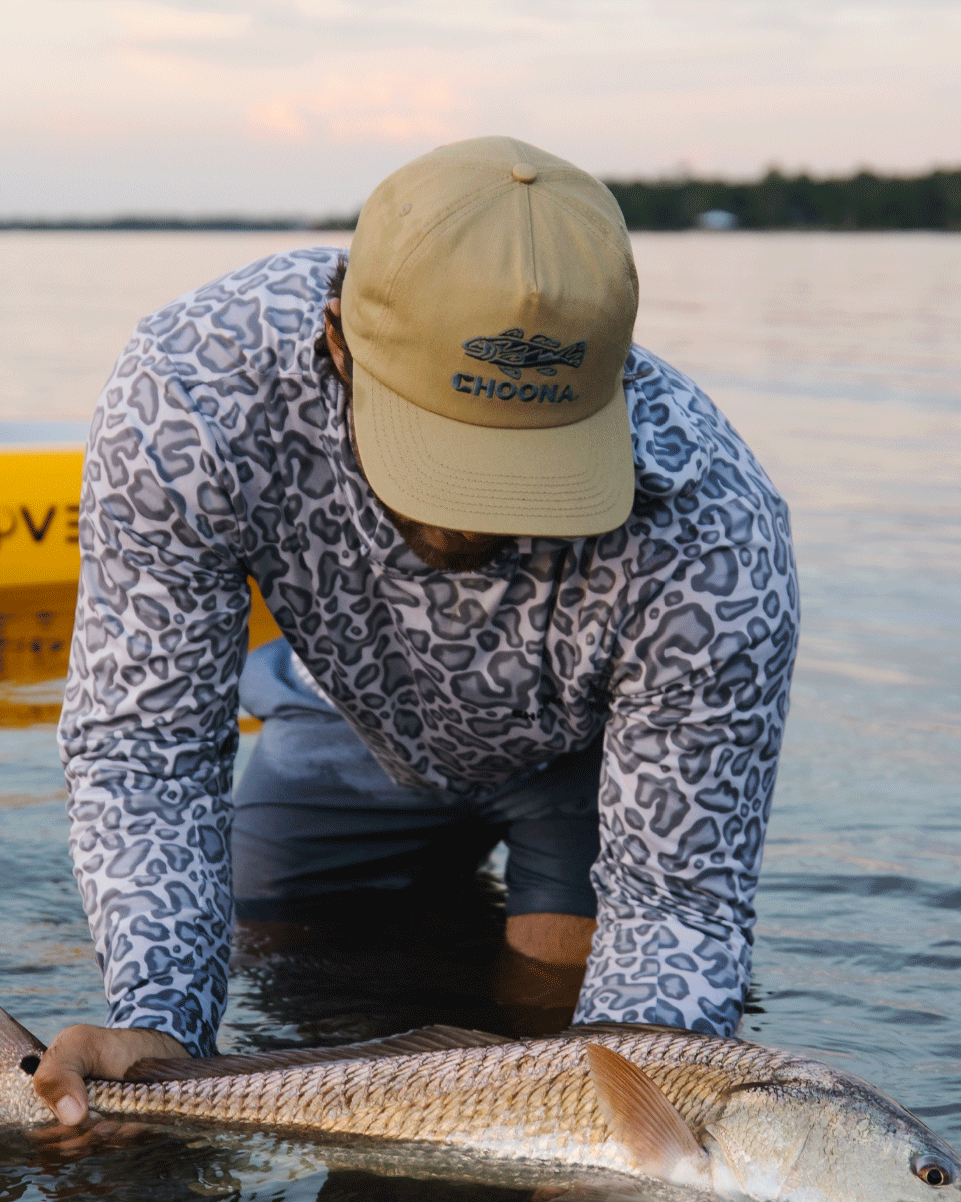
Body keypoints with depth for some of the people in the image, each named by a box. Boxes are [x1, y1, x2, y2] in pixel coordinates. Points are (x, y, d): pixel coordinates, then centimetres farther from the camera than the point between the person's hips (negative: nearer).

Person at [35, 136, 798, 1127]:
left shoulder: (713, 547, -43)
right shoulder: (187, 396, -40)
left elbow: (676, 902, -33)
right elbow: (143, 746, -29)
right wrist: (156, 1024, -44)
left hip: (594, 748, -2)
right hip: (363, 726, 2)